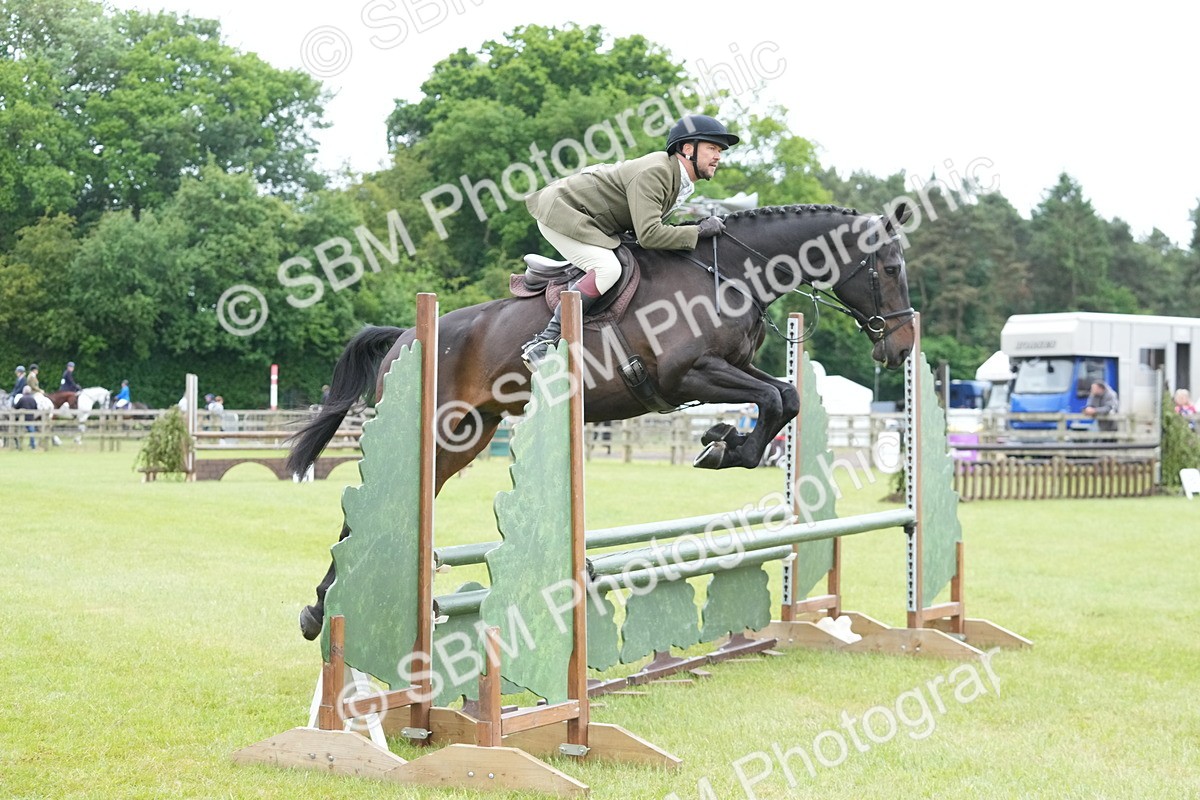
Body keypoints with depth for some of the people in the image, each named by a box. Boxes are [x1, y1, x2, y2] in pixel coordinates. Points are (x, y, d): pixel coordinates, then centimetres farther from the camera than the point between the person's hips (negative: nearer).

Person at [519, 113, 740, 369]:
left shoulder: (681, 182, 5)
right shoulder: (654, 173, -26)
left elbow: (650, 223, 13)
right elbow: (649, 235, -32)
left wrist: (693, 226, -1)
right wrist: (698, 232, -24)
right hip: (561, 212, -10)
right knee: (607, 268, -26)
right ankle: (543, 343, -26)